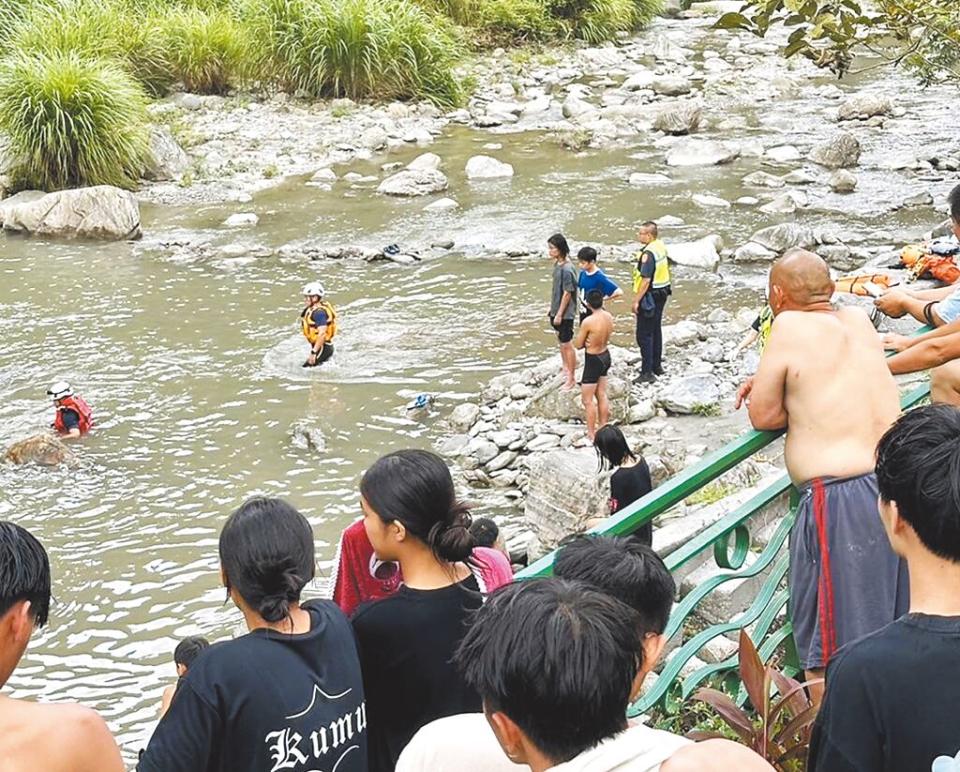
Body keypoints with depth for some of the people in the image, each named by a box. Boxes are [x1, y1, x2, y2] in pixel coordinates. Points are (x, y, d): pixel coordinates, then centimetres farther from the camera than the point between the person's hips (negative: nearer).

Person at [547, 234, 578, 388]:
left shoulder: (567, 269, -25)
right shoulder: (557, 264, 3)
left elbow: (567, 294, -21)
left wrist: (560, 314, -18)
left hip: (565, 313, -9)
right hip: (556, 310, 9)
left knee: (567, 345, -2)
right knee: (561, 340, 24)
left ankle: (571, 379, 6)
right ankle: (565, 367, 42)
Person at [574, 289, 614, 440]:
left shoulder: (588, 322, -26)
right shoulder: (609, 317, -4)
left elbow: (578, 345, -16)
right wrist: (592, 341, -6)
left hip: (593, 360, -8)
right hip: (605, 356, 8)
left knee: (588, 399, 5)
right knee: (602, 395, 19)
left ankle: (591, 434, 10)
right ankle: (603, 428, 29)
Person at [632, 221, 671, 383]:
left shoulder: (648, 253, -24)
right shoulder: (661, 246, 5)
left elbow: (646, 280, -26)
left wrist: (636, 300, -21)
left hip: (650, 296, -10)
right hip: (662, 292, 10)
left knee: (644, 335, -5)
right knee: (656, 330, 20)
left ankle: (647, 372, -4)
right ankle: (657, 365, 31)